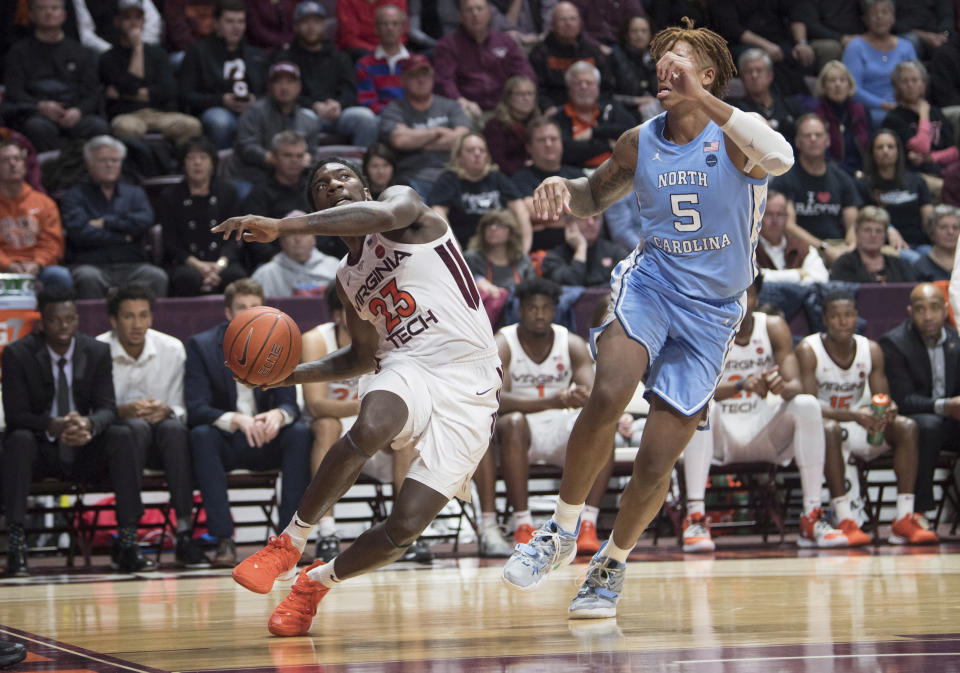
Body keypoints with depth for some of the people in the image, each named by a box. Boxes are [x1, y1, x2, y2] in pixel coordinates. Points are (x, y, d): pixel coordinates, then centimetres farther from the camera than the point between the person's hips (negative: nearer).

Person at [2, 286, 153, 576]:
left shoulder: (97, 352, -1)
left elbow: (107, 408, -8)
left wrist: (88, 424, -34)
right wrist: (53, 426, -35)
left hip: (86, 451, 2)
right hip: (40, 452, -2)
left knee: (122, 437, -26)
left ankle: (127, 544, -27)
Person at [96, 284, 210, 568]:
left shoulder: (172, 349, 2)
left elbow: (184, 410, 3)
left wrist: (166, 411, -21)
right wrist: (123, 411, -28)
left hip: (161, 446, 2)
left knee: (173, 427, -32)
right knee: (136, 426, -35)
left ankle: (185, 533, -37)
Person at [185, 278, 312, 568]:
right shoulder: (201, 345, -7)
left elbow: (290, 403, -4)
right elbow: (196, 408, -16)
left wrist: (278, 415, -31)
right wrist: (235, 420, -36)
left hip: (266, 440, 2)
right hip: (225, 442, -2)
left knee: (301, 433, -27)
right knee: (201, 434, -34)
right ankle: (223, 540, -37)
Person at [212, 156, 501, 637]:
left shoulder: (401, 201, 3)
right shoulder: (347, 280, 22)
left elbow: (383, 215, -24)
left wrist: (281, 226, -27)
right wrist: (291, 374, 16)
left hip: (468, 383, -4)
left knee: (406, 525, -14)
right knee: (369, 429, -35)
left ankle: (317, 582, 11)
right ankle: (289, 544, -21)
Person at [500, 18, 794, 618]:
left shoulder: (734, 140, -10)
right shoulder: (639, 145, 4)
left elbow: (780, 158, -35)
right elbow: (596, 195, 23)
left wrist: (700, 98, -41)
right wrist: (560, 187, -2)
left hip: (713, 312, -2)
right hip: (651, 282, 2)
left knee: (656, 465, -2)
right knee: (609, 395, -29)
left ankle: (612, 565, 24)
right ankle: (562, 533, -12)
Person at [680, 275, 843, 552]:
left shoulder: (773, 327, 0)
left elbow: (796, 385, -11)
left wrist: (783, 387, -37)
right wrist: (741, 385, -40)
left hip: (764, 432, 2)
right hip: (720, 436, -2)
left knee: (808, 406, -23)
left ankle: (812, 517, -24)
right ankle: (695, 517, -39)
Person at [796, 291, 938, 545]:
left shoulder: (871, 350, 1)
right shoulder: (808, 351, -13)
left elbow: (883, 399, -1)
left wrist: (889, 410, -28)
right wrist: (853, 415, -38)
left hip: (859, 427, 5)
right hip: (821, 424, -5)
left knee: (906, 426, -20)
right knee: (829, 429, -40)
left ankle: (904, 519, -28)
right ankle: (845, 521, -43)